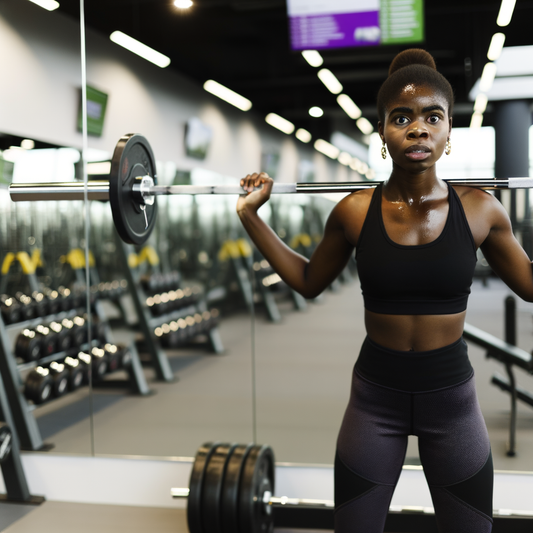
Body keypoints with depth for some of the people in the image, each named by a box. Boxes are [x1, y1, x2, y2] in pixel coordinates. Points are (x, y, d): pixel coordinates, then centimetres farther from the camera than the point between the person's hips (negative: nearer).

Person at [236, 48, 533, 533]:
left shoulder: (480, 211, -7)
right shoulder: (354, 213, -7)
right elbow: (308, 282, 8)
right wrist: (251, 216, 2)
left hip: (452, 399, 0)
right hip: (375, 399, 0)